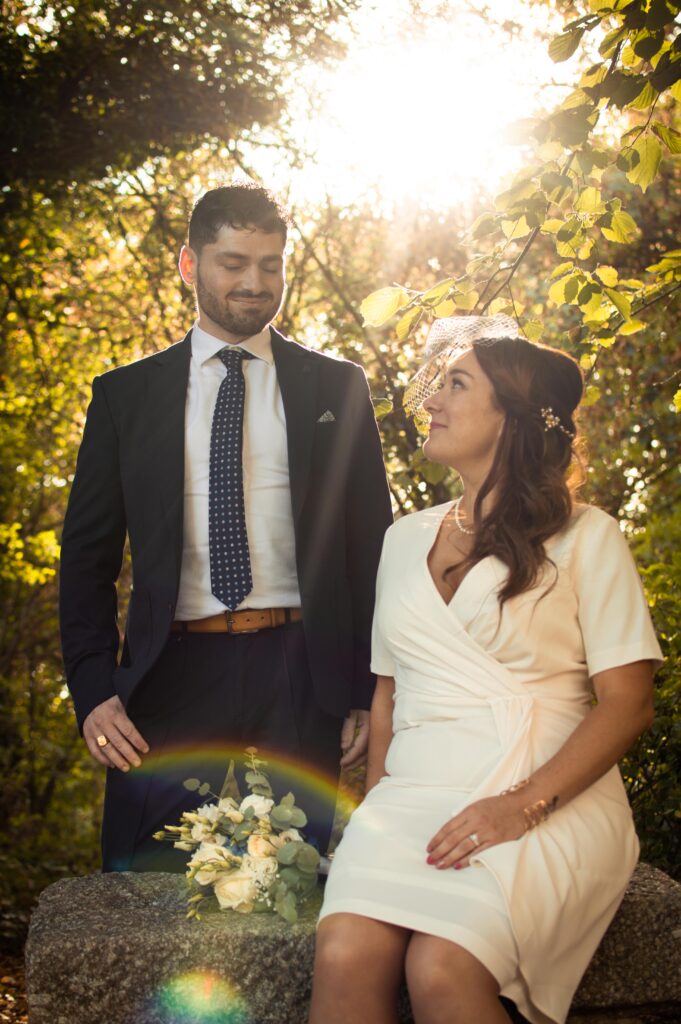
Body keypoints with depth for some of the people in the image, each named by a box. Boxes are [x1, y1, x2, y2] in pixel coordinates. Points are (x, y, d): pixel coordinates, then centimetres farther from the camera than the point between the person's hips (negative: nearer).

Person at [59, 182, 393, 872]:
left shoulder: (336, 388, 9)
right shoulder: (125, 395, 9)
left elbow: (372, 547, 8)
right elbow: (87, 556, 9)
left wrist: (371, 692, 1)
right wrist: (93, 692, -3)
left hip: (301, 678, 0)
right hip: (173, 678, 1)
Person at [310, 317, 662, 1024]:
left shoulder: (583, 536, 3)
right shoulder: (405, 538, 19)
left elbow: (628, 703, -3)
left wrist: (522, 805, -16)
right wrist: (376, 813, 4)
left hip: (549, 802, -3)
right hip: (414, 795, 4)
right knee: (344, 956, -27)